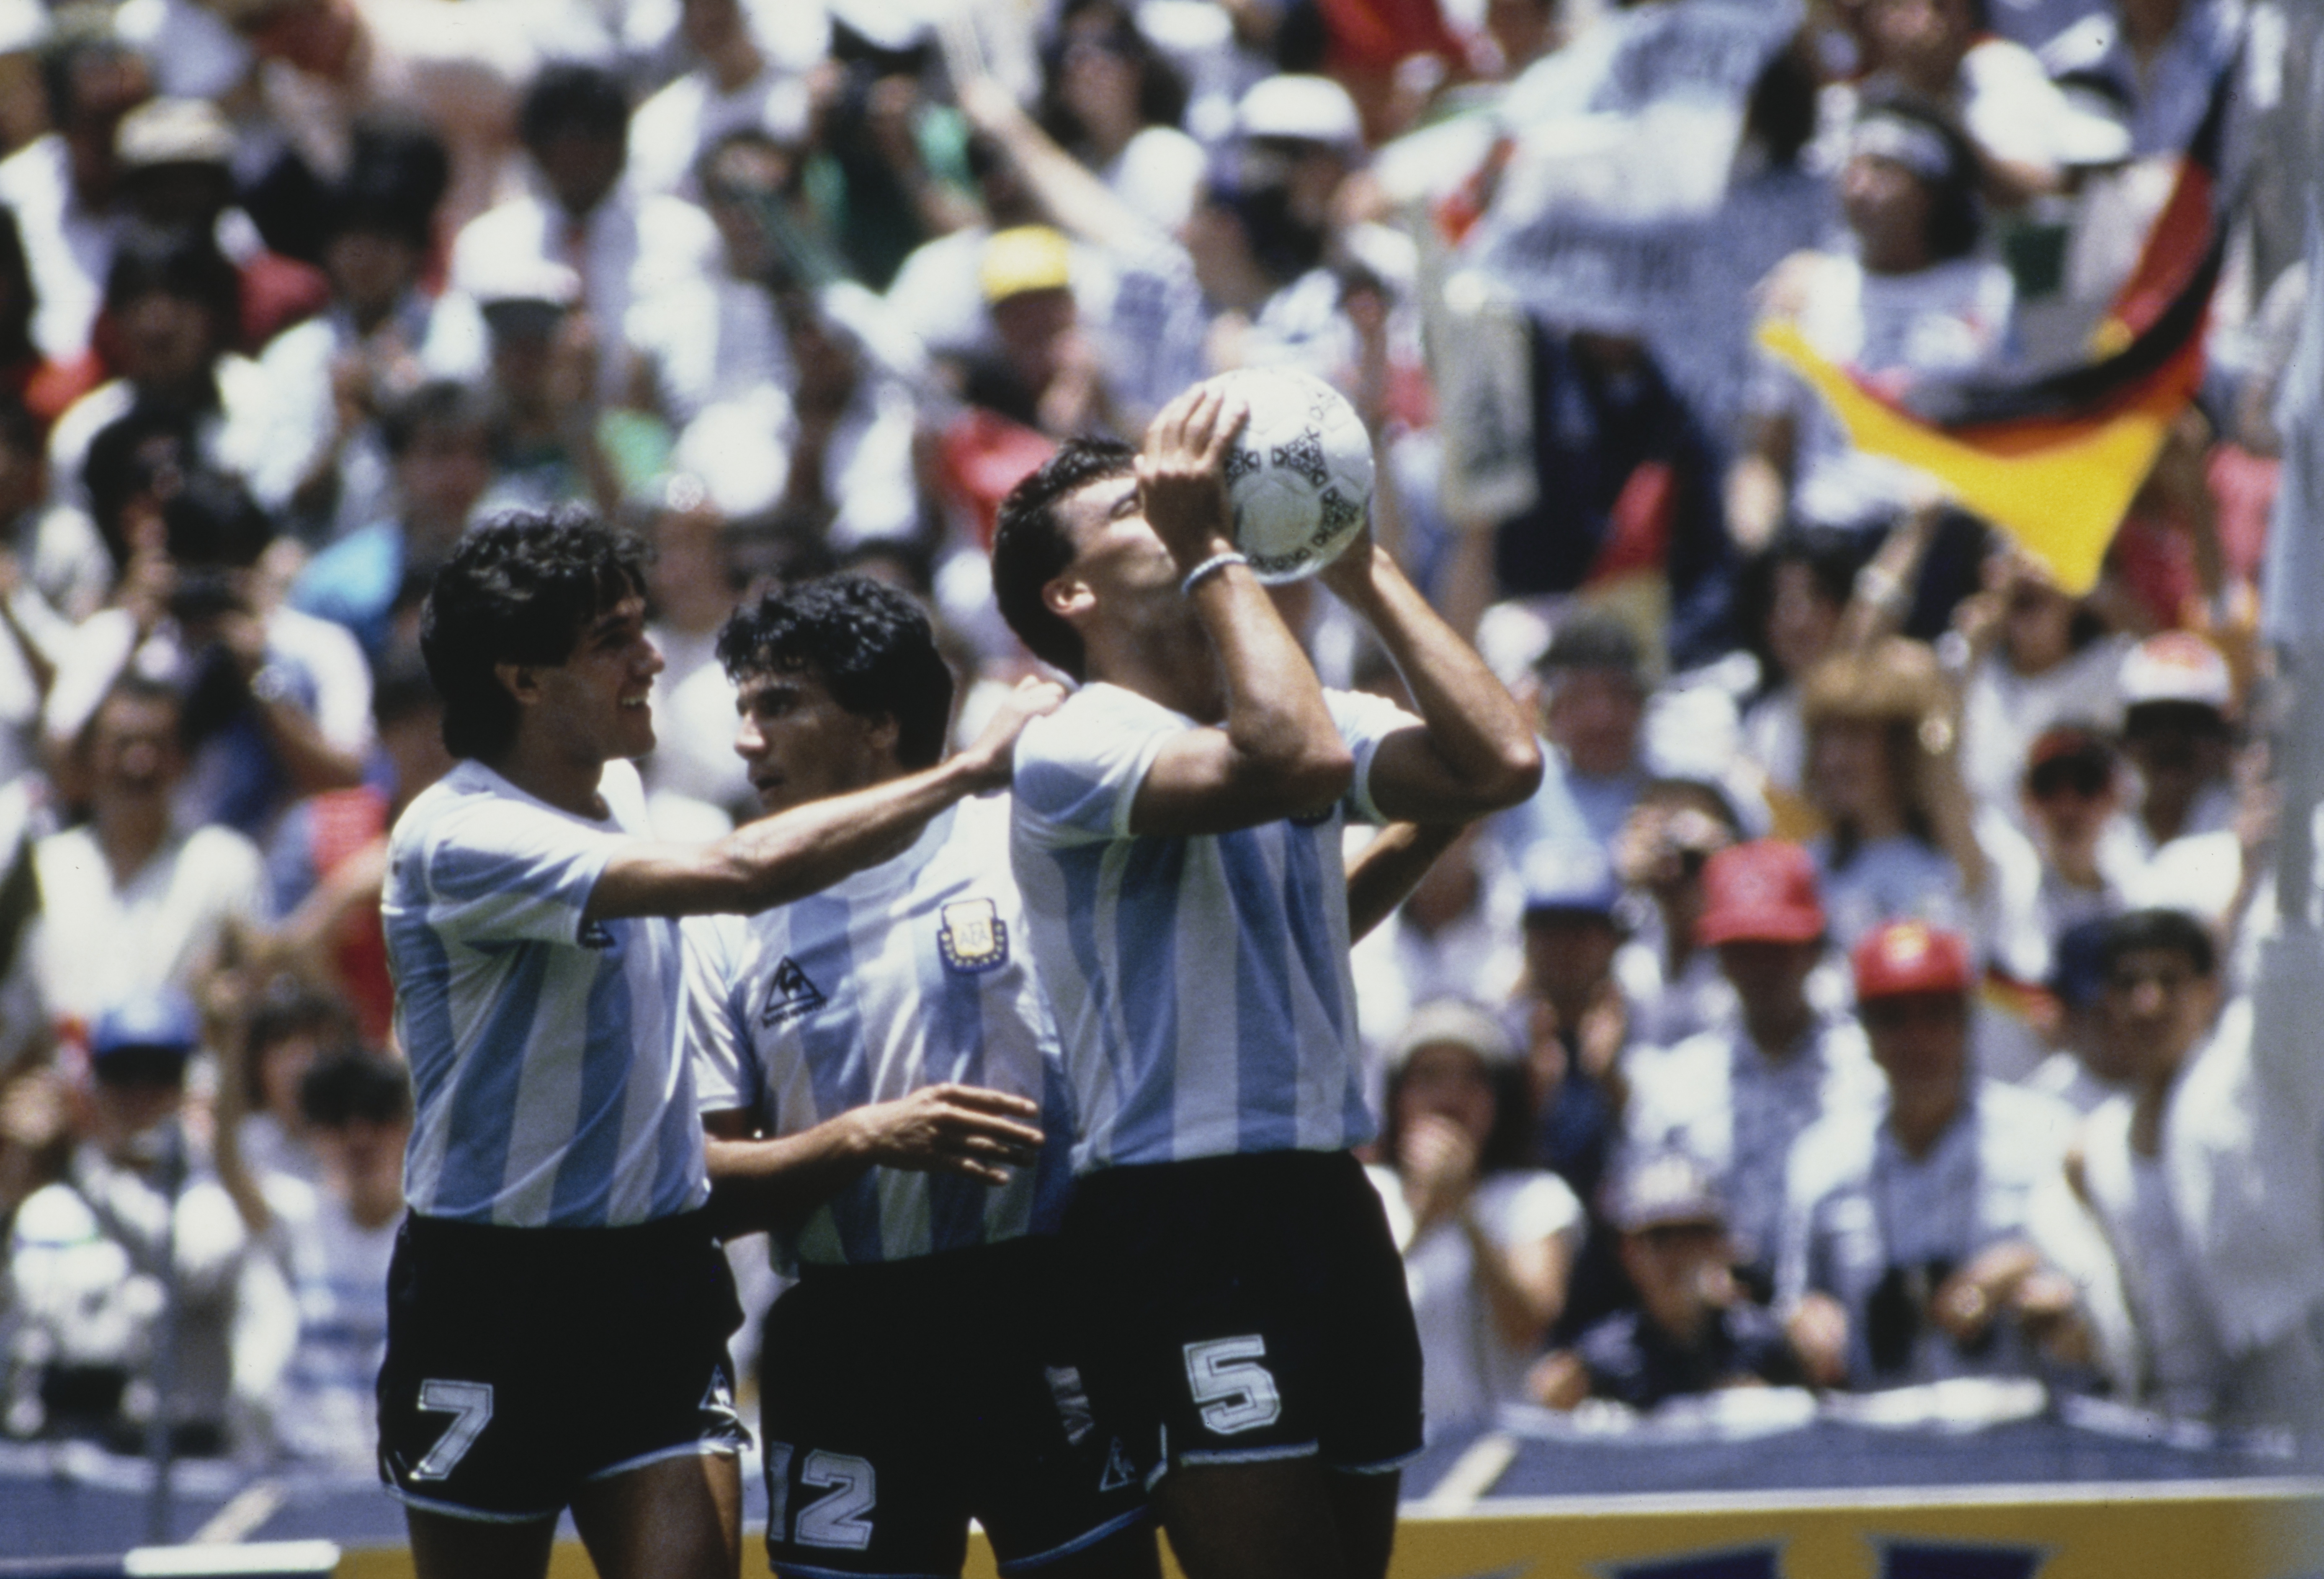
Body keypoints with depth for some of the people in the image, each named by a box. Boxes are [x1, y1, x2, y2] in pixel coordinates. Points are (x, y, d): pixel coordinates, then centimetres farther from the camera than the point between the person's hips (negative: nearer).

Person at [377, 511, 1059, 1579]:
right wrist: (970, 769, -22)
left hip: (657, 1285, 6)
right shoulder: (458, 839, -21)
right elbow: (742, 875, -29)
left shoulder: (615, 788, 7)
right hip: (493, 1296, -6)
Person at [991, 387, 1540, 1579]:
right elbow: (1296, 763, -27)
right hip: (1182, 1223, -8)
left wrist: (1360, 570, 2)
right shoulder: (1073, 747, -9)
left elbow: (1496, 766, -2)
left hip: (1328, 1206, 8)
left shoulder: (1292, 710, 14)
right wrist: (1210, 550, -18)